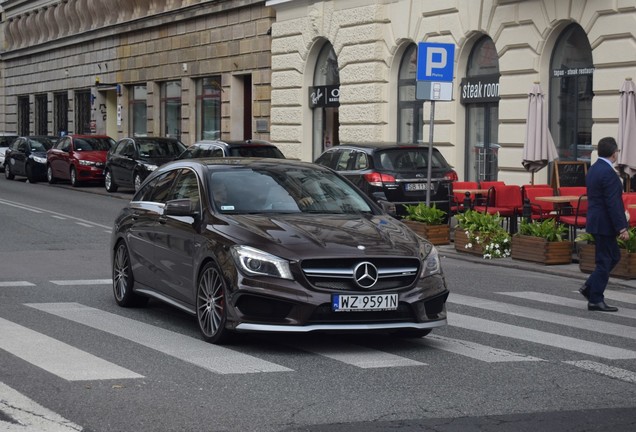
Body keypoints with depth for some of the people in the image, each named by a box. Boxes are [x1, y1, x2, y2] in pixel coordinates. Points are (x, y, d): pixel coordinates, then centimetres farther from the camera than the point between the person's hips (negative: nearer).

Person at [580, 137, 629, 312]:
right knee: (604, 261, -1)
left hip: (595, 221, 10)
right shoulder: (608, 173, -20)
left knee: (613, 256, 20)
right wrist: (622, 227, -20)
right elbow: (613, 203, -23)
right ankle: (595, 300, 6)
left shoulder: (593, 169, 10)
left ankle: (589, 287, 18)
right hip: (605, 223, -10)